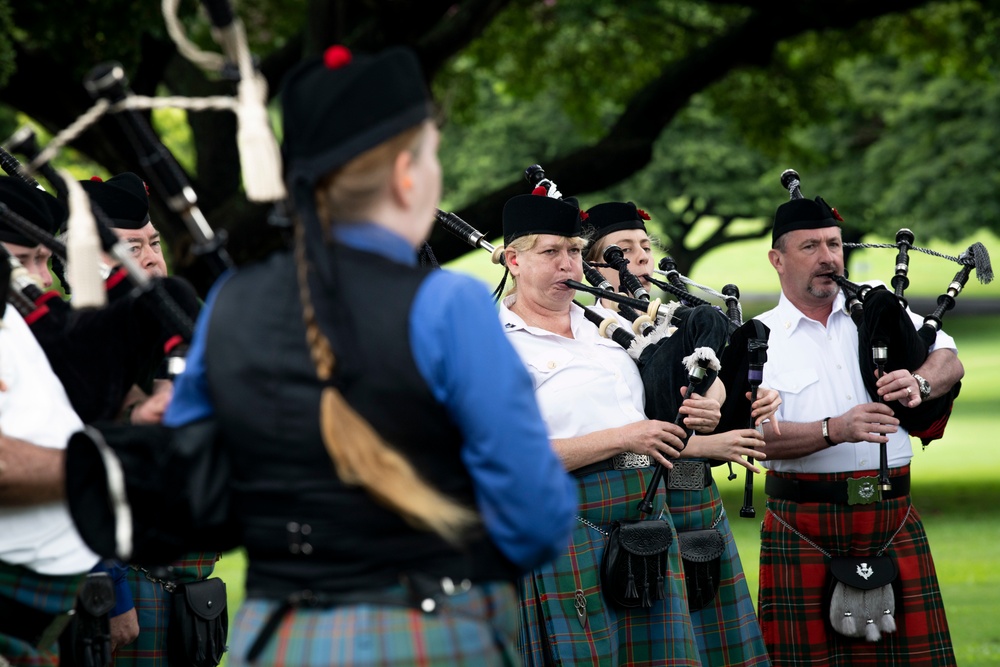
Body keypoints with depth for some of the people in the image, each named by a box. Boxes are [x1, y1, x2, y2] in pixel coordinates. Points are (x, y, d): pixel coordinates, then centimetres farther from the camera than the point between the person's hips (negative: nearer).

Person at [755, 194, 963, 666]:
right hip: (804, 529, -3)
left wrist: (919, 383, -16)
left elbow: (949, 360, 6)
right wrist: (835, 430, -24)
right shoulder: (759, 338, 1)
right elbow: (755, 433, -11)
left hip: (892, 521, 3)